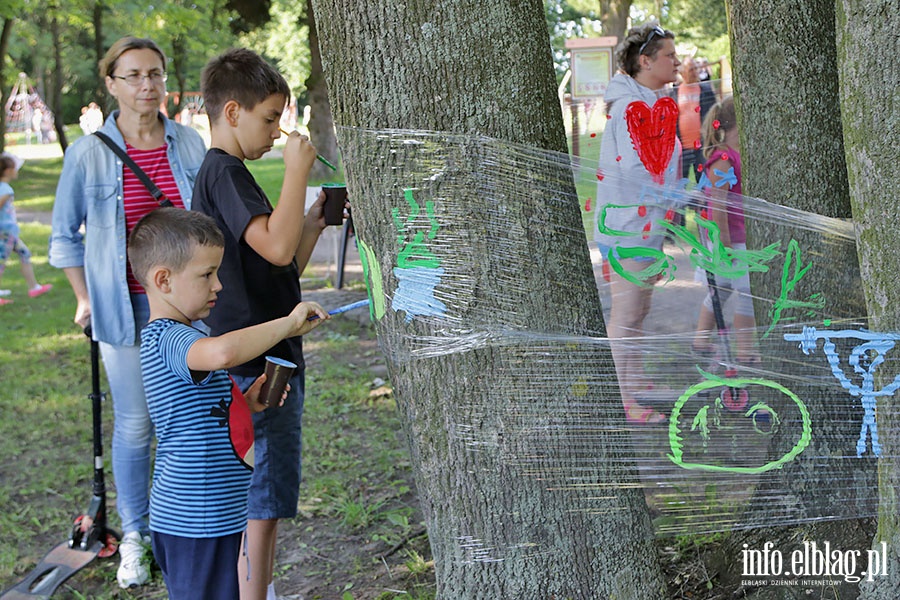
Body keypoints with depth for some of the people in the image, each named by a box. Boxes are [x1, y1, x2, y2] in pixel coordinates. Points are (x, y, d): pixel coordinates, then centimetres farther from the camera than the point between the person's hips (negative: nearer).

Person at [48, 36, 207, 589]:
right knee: (134, 425, 3)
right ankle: (135, 536, 18)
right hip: (125, 307, -2)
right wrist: (84, 298, 3)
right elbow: (65, 234, 5)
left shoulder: (189, 144, 1)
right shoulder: (88, 153, -6)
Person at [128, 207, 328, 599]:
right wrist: (288, 323, -31)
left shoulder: (162, 338, 13)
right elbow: (222, 352, -45)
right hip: (197, 523, -10)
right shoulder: (169, 340, -21)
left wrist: (244, 405, 6)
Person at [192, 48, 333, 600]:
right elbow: (276, 248, -29)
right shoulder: (224, 172, -14)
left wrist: (314, 224, 10)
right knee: (261, 501, -5)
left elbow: (285, 270, 21)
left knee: (266, 497, 19)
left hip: (271, 361, 11)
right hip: (256, 368, -11)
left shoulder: (226, 173, 18)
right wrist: (298, 171, -20)